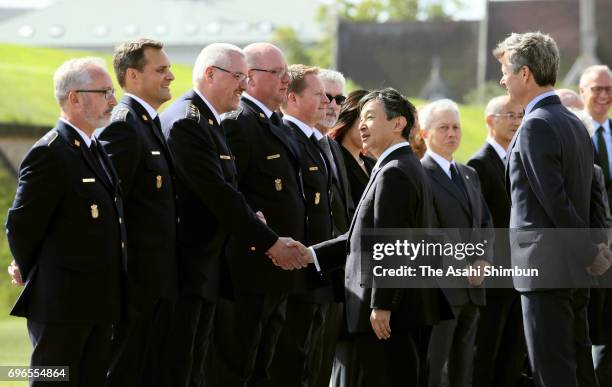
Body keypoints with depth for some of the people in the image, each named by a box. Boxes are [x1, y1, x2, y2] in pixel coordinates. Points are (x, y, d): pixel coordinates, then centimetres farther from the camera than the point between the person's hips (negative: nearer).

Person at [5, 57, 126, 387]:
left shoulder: (95, 150, 15)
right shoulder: (49, 153, -15)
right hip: (61, 306, -9)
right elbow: (20, 225, -15)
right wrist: (31, 272, 1)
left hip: (99, 304, 9)